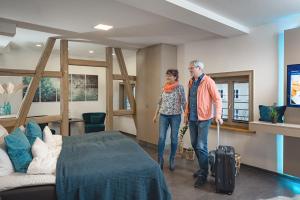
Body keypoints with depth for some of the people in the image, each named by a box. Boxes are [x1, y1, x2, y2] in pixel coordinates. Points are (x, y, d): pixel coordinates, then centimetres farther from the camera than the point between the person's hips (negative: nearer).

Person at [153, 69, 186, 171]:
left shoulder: (179, 87, -5)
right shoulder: (164, 87, 8)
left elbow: (183, 102, -7)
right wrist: (156, 115, 13)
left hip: (175, 116, -3)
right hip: (163, 115, 4)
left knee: (174, 138, 6)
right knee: (161, 137, 0)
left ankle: (172, 160, 22)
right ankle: (160, 159, 12)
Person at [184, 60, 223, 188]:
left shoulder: (208, 81, -9)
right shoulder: (191, 82, 12)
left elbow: (217, 99, -13)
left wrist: (218, 115, -23)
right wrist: (186, 114, 16)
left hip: (203, 119, -7)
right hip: (192, 119, 7)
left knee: (201, 147, -4)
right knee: (194, 144, 14)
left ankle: (203, 175, 11)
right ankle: (203, 168, 33)